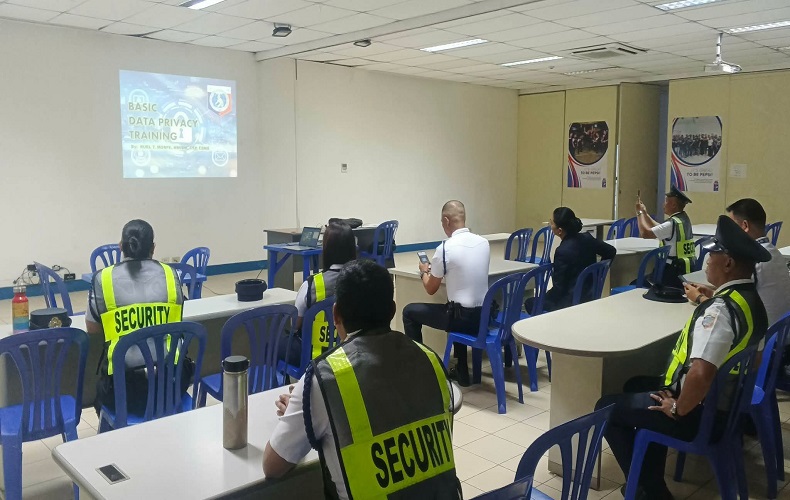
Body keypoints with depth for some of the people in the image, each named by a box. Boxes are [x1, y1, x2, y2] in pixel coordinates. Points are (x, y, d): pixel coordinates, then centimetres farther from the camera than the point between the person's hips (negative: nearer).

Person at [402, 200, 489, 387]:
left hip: (462, 316, -7)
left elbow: (431, 289, -3)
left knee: (410, 312, 12)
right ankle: (461, 372, 38)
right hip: (484, 315, 7)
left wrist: (424, 271, 17)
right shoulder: (484, 242, 3)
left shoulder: (445, 248, -16)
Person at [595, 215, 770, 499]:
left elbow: (701, 374, -40)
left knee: (607, 409, 5)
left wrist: (678, 409, -23)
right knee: (637, 386, 29)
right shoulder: (751, 298, 1)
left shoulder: (720, 310, -30)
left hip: (700, 412, -9)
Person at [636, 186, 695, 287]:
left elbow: (645, 233, -20)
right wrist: (645, 213, 20)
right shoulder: (684, 219, 10)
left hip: (675, 271, -9)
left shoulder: (673, 223, -19)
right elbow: (659, 229, 22)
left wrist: (639, 212, -6)